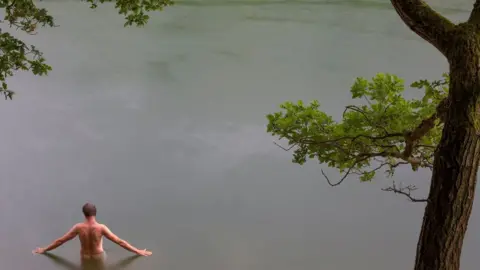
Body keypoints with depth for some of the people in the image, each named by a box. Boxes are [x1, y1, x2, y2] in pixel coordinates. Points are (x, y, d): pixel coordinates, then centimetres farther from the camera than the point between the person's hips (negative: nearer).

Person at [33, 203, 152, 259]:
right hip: (99, 257, -2)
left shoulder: (78, 227, -23)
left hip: (85, 257, 2)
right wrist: (138, 251, -17)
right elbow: (119, 241, -25)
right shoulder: (101, 228, -28)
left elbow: (60, 241, -13)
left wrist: (44, 250, 3)